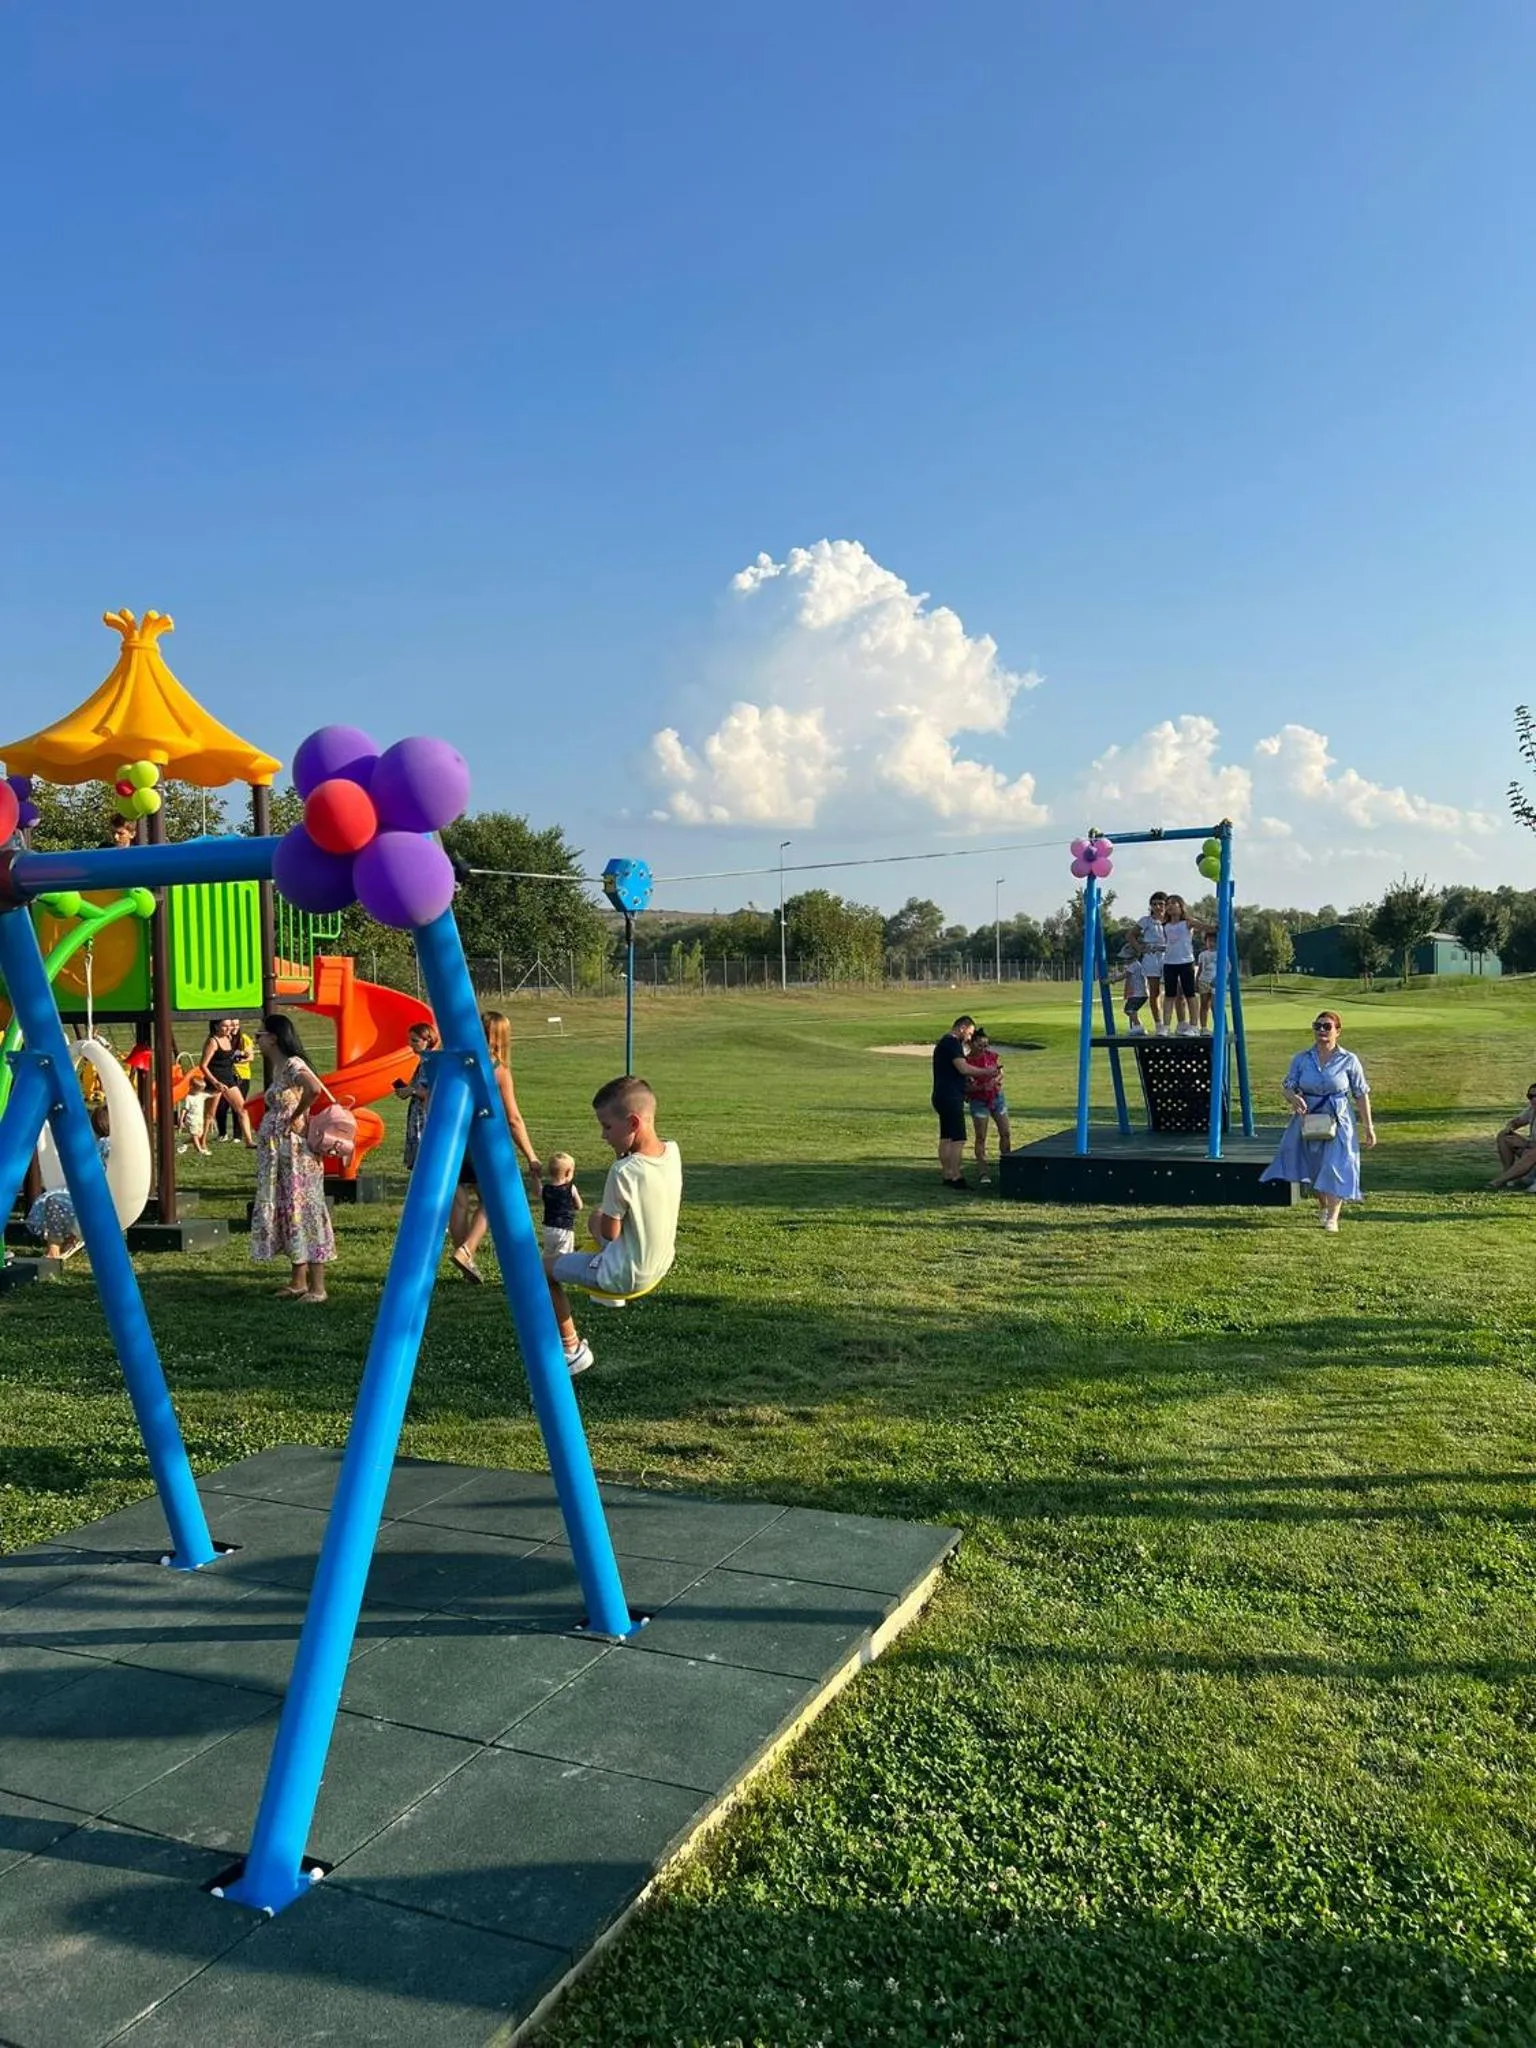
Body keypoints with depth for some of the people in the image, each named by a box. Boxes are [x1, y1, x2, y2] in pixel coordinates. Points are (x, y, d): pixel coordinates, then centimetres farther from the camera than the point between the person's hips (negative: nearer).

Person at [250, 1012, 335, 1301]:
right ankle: (298, 1282, 21)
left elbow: (315, 1089, -33)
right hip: (279, 1155, 10)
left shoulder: (292, 1064, -14)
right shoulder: (278, 1068, 14)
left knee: (302, 1211, -6)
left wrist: (296, 1118, -21)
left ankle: (317, 1287, -2)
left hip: (294, 1152, -10)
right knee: (287, 1212, 13)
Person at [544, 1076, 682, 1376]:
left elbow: (610, 1233, -17)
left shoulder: (623, 1172, -29)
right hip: (660, 1266, 8)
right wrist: (624, 1154, -5)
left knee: (545, 1266, 8)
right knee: (597, 1215, 29)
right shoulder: (671, 1151, -8)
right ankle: (611, 1293, 40)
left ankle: (572, 1348, 12)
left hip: (625, 1275, -8)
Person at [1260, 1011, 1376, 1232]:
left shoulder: (1348, 1061, -5)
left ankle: (1332, 1217, -6)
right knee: (1313, 1167, 13)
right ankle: (1323, 1206, 38)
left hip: (1338, 1121, -3)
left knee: (1336, 1166, -12)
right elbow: (1287, 1087, 1)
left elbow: (1361, 1095, 0)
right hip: (1309, 1120, 3)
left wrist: (1368, 1126, 0)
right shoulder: (1302, 1059, 1)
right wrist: (1294, 1098, -24)